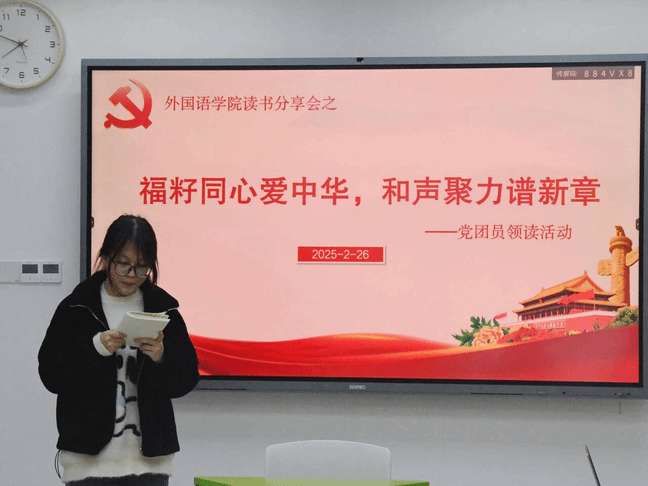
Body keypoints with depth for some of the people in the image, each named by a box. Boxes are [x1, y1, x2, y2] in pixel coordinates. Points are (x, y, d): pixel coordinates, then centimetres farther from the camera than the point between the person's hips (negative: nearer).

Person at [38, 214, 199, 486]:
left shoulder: (163, 308, 5)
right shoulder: (75, 308, 0)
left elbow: (187, 379, 5)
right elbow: (50, 374, -3)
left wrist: (161, 357, -15)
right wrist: (95, 348, -17)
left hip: (149, 458, 2)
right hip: (89, 459, -2)